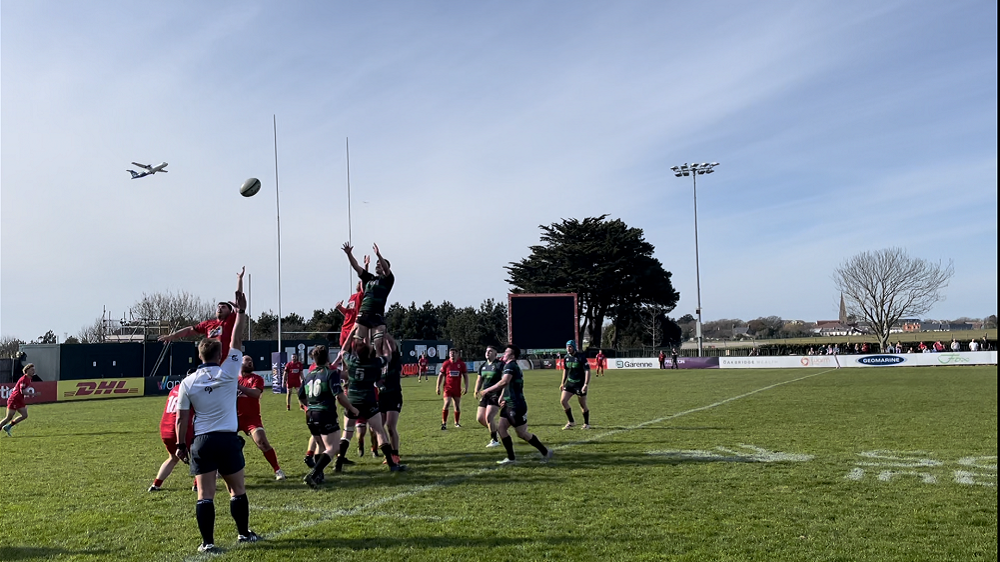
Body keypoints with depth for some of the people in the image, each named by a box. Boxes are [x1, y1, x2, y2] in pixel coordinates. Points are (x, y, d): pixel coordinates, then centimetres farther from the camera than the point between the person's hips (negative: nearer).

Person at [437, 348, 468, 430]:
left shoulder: (461, 364, 0)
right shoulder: (446, 363, -2)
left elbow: (465, 376, 5)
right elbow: (440, 375, 3)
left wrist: (466, 387, -1)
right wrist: (438, 387, -1)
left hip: (457, 389, 2)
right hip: (448, 388, -2)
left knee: (457, 406, 8)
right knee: (447, 404, -15)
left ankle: (457, 422, 24)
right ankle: (444, 423, -9)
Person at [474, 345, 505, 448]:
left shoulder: (500, 365, -10)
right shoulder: (483, 366, 12)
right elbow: (479, 380, 22)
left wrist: (502, 396, -24)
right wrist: (477, 391, 7)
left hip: (496, 396, -7)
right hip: (485, 395, 8)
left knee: (489, 416, -18)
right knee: (479, 418, 5)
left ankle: (494, 440, -3)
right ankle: (494, 431, 28)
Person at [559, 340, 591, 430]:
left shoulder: (581, 357, -15)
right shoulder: (566, 358, 3)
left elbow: (587, 371, -17)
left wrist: (586, 385, -24)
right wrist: (563, 383, 15)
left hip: (580, 384, -6)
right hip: (570, 382, 6)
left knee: (583, 405, 2)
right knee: (563, 401, -5)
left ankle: (587, 424, 22)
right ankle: (571, 422, 10)